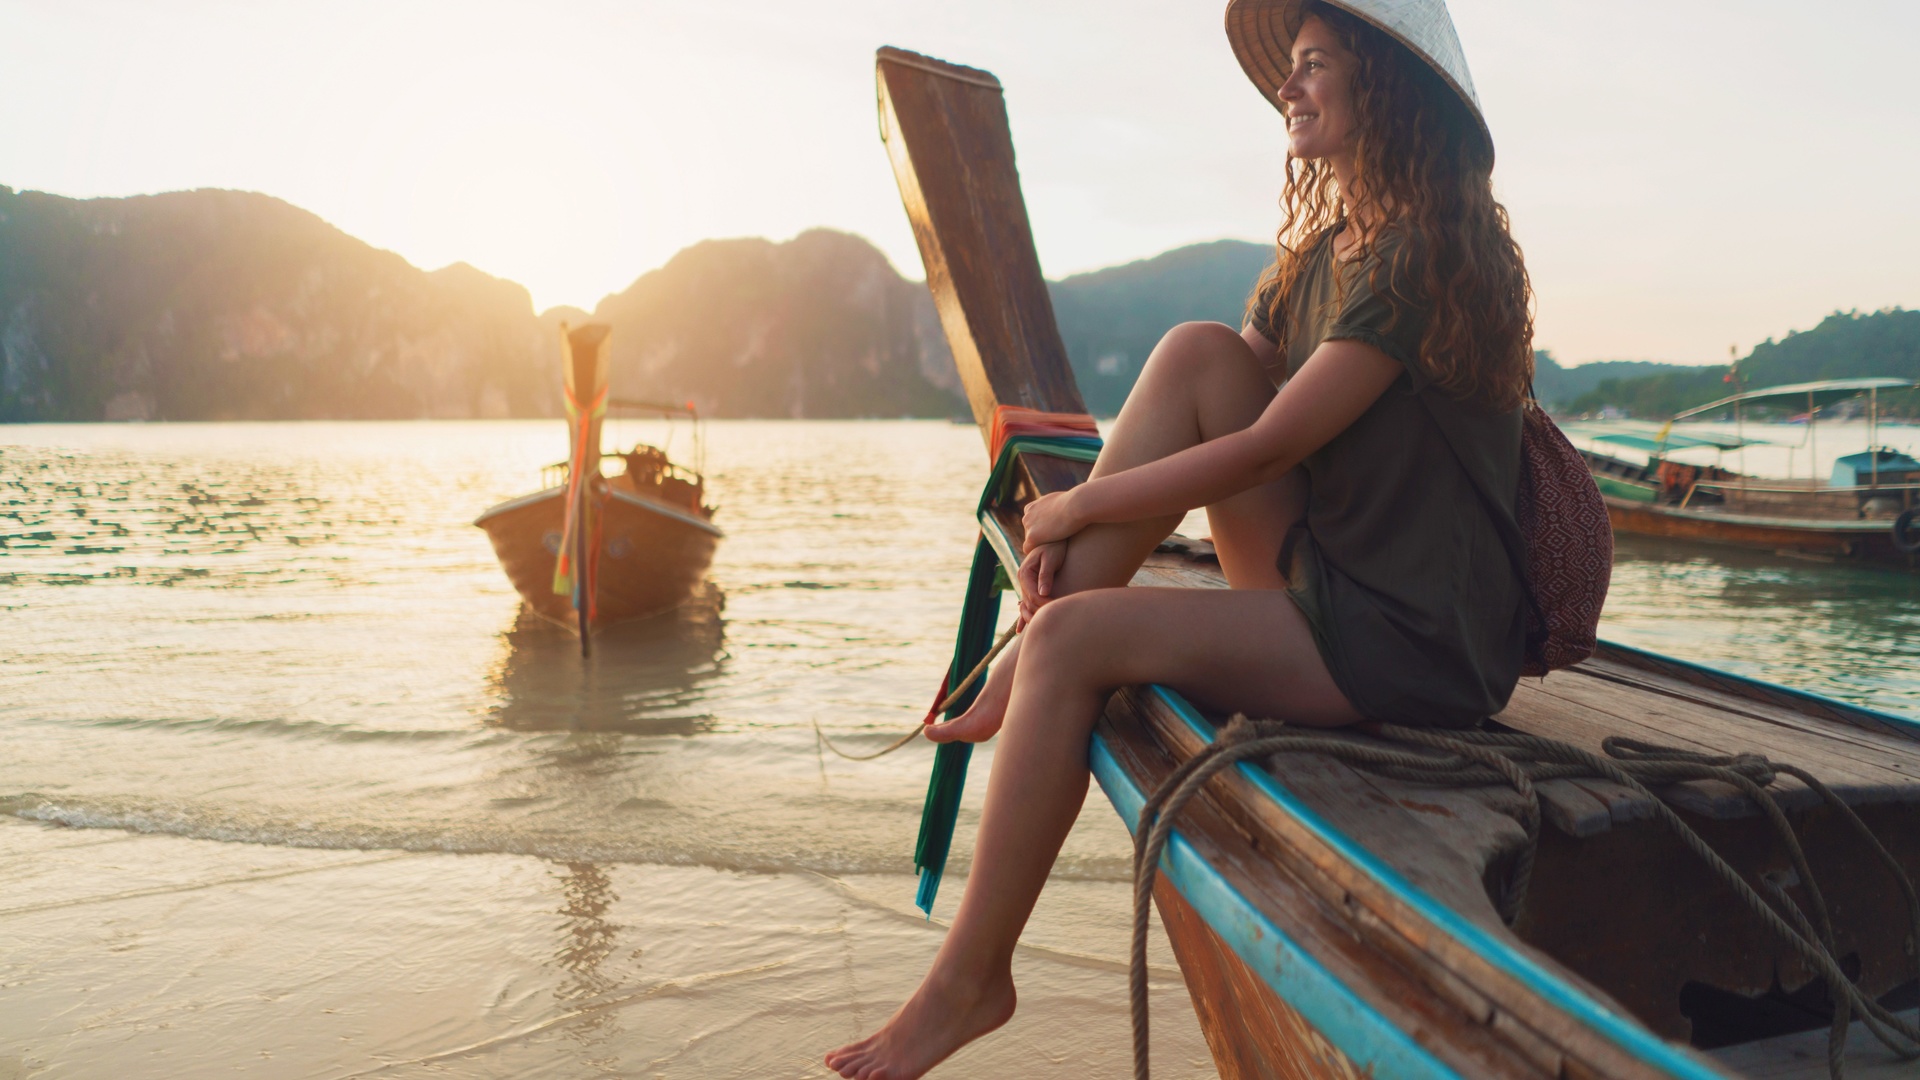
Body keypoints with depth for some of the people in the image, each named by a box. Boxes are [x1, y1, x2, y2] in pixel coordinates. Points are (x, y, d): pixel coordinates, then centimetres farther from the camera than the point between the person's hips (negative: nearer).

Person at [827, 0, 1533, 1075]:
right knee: (1198, 352, -6)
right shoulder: (1317, 255, 14)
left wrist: (1079, 508, -11)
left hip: (1410, 642, -8)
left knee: (1076, 639, -21)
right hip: (1321, 580, 8)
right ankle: (1028, 677, -7)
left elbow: (1261, 450, -21)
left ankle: (972, 977, -7)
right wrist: (1083, 516, -5)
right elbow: (1228, 408, 11)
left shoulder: (1424, 255, -15)